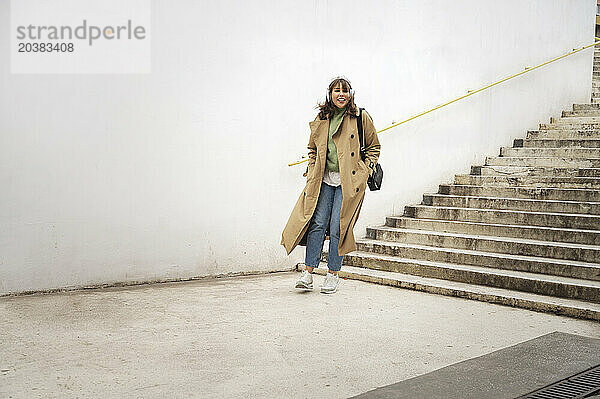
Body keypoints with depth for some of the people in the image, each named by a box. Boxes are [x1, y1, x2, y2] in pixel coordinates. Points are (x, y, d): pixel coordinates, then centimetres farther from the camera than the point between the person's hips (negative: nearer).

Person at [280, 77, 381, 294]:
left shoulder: (361, 117, 1)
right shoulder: (321, 119, 11)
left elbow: (374, 147, 9)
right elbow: (313, 148, 23)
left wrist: (364, 170, -1)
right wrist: (313, 171, 10)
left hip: (348, 181, -3)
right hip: (324, 180, 3)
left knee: (338, 226, -5)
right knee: (318, 223, -4)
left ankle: (333, 275, 8)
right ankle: (308, 272, 1)